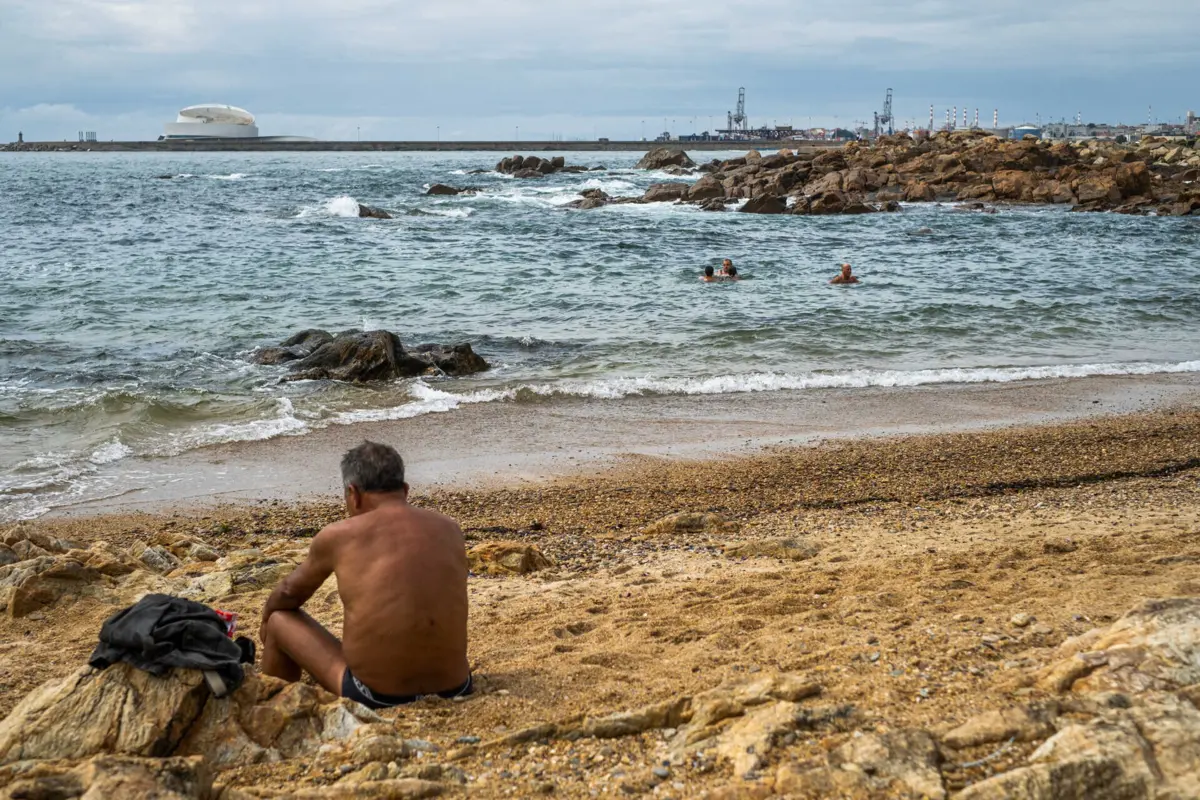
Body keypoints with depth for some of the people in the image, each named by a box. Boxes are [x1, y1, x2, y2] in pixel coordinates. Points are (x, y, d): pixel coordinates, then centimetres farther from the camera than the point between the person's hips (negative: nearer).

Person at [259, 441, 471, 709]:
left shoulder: (338, 536, -4)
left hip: (378, 699, -4)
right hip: (454, 692, 4)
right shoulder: (450, 530, 5)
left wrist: (266, 617, 38)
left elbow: (289, 594, 15)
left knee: (280, 620, 19)